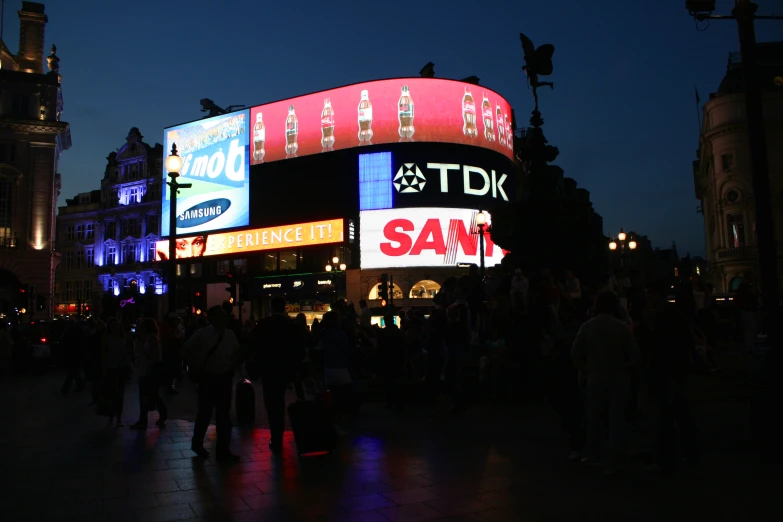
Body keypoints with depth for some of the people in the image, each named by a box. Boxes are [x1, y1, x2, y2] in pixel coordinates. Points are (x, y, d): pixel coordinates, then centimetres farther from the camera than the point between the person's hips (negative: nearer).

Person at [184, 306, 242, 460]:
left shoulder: (230, 334, 3)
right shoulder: (202, 334, -7)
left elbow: (238, 354, 15)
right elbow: (187, 350, -1)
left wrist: (233, 367, 3)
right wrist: (199, 364, -5)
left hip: (225, 378, 3)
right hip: (208, 378, -3)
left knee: (223, 415, 7)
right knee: (205, 413, 7)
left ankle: (223, 450, 17)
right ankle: (197, 444, 30)